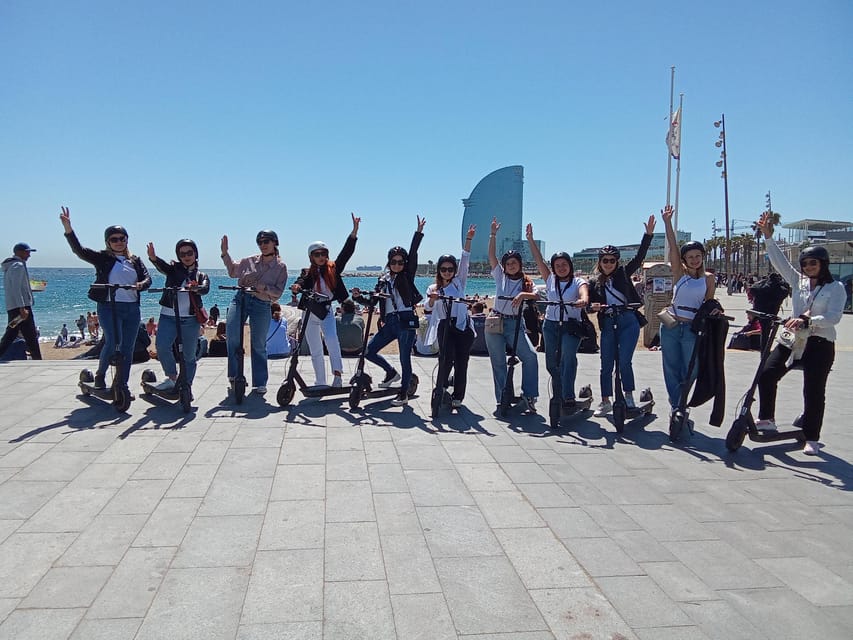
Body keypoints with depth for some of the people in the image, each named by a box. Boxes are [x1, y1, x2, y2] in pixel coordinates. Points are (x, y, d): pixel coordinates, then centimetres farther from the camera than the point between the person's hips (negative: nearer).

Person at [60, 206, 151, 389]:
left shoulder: (135, 260, 15)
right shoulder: (102, 258, 2)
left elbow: (147, 278, 6)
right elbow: (79, 251, -12)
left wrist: (141, 284, -18)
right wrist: (68, 229, -27)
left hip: (132, 308, 4)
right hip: (109, 307, -4)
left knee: (128, 348, 6)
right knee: (112, 342, -18)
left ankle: (122, 385, 15)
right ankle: (100, 374, 7)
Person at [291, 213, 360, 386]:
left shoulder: (333, 269, -2)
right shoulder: (307, 273, -1)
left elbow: (347, 251, -10)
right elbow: (300, 282, -20)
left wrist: (354, 230, -19)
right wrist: (296, 287, -44)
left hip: (326, 312, -1)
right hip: (310, 313, 2)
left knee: (331, 340, -28)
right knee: (315, 351, 9)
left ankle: (337, 374, -24)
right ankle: (320, 383, 20)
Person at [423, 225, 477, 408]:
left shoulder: (459, 282, 12)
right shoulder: (433, 288, 8)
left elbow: (464, 262, 0)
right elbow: (427, 307, -8)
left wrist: (468, 239, -10)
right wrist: (432, 299, -31)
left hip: (462, 326, 2)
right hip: (444, 326, -2)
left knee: (461, 362, 2)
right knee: (446, 360, -15)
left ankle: (457, 397, 11)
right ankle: (440, 392, 0)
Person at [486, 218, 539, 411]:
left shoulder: (526, 282, 6)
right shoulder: (500, 276, 6)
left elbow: (535, 295, -11)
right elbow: (491, 255, -1)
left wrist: (523, 295, -29)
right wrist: (493, 234, -5)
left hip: (515, 324, -1)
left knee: (530, 356, -17)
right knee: (498, 362, 3)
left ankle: (529, 394, -8)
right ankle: (501, 399, 12)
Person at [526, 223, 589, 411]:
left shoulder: (579, 282, 1)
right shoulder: (550, 279, 10)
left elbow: (584, 295, -20)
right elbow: (539, 259, 7)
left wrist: (583, 301, -44)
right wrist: (530, 239, 3)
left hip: (571, 326, -4)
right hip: (551, 324, 4)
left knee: (568, 357, -21)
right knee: (551, 362, 5)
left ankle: (568, 396, -24)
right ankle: (557, 395, 20)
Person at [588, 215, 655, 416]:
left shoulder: (623, 273, 6)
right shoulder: (594, 282, 9)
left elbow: (639, 257, -3)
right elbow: (590, 304, 8)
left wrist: (648, 234, -11)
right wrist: (593, 307, -16)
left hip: (628, 322, -2)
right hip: (607, 326, 2)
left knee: (624, 361, -10)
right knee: (606, 365, 4)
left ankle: (629, 397, 8)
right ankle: (606, 401, 14)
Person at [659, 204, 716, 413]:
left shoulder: (708, 278, 4)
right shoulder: (679, 272, 2)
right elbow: (672, 247, -6)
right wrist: (667, 222, -13)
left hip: (692, 329, 0)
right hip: (670, 326, 0)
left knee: (689, 371, 3)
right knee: (672, 369, 6)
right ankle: (676, 408, 17)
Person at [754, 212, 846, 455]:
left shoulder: (836, 288, -2)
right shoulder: (798, 281, 10)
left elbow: (833, 317, -15)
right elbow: (780, 261, 3)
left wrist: (806, 320, -30)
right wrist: (768, 236, -6)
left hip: (819, 344, -4)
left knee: (814, 391, -4)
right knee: (766, 374, -9)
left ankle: (811, 439, 7)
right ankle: (767, 419, 8)